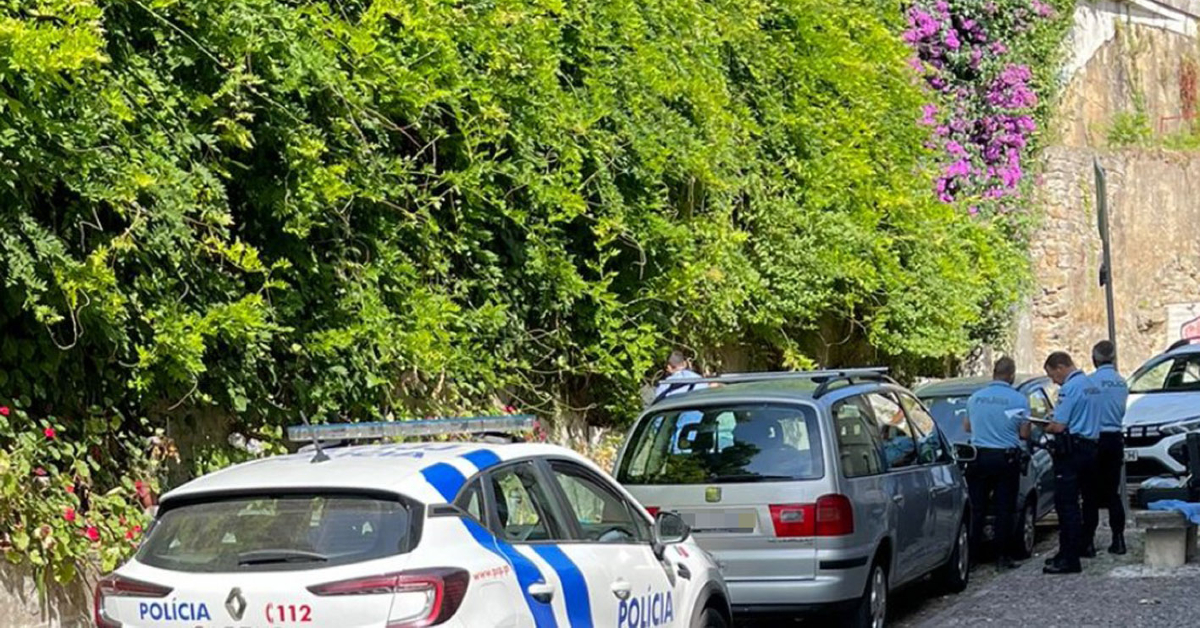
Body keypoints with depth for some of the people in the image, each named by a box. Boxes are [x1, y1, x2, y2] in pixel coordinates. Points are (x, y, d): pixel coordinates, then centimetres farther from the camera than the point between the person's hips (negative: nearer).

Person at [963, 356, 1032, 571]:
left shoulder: (975, 398, 4)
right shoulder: (1019, 400, -7)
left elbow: (967, 426, 17)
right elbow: (1024, 434, -5)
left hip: (979, 457, 3)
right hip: (1006, 458, -3)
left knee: (976, 508, 8)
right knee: (1004, 509, 3)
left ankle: (971, 554, 7)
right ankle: (1002, 557, 2)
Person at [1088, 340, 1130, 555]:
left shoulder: (1091, 382, -13)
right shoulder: (1122, 383, 5)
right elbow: (1122, 411, 14)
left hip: (1096, 439, -5)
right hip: (1116, 439, 5)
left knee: (1092, 491, 1)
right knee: (1113, 491, 11)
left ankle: (1088, 539, 1)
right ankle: (1118, 539, 8)